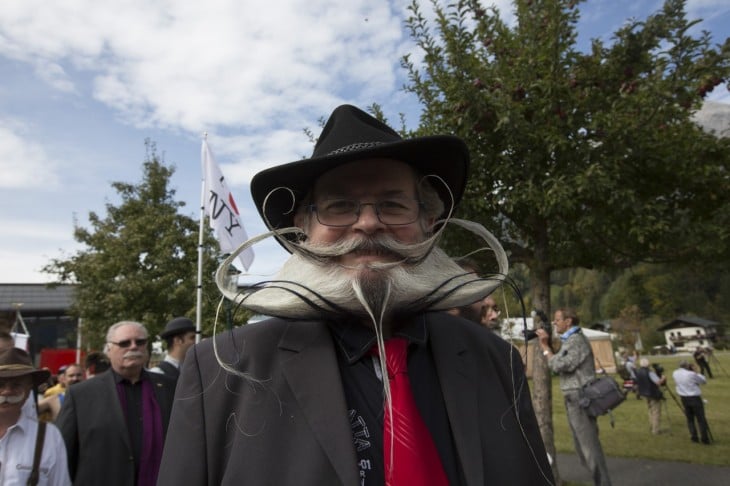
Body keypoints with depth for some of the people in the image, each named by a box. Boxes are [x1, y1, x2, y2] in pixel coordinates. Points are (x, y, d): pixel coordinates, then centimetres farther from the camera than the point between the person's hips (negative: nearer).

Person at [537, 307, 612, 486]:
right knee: (582, 445, 15)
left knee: (589, 444, -6)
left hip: (580, 398, -10)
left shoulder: (577, 340, -15)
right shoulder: (568, 341, 15)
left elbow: (558, 366, -21)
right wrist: (547, 344, 3)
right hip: (573, 399, 10)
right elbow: (557, 365, 12)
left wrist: (544, 346, -11)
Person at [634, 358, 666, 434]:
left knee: (651, 411, 23)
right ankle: (656, 430, 6)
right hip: (654, 394, -7)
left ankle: (651, 426, 31)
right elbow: (658, 382, -27)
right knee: (656, 412, 2)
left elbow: (637, 383, 10)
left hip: (645, 394, 7)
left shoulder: (637, 372, 0)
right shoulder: (650, 372, -22)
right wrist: (663, 378, -8)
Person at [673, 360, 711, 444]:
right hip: (695, 398, -5)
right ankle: (704, 439, 6)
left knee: (690, 419, 14)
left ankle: (694, 437, 14)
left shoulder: (675, 373, -2)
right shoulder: (691, 374, -18)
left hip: (684, 398, 5)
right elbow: (704, 381, -5)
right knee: (701, 419, 4)